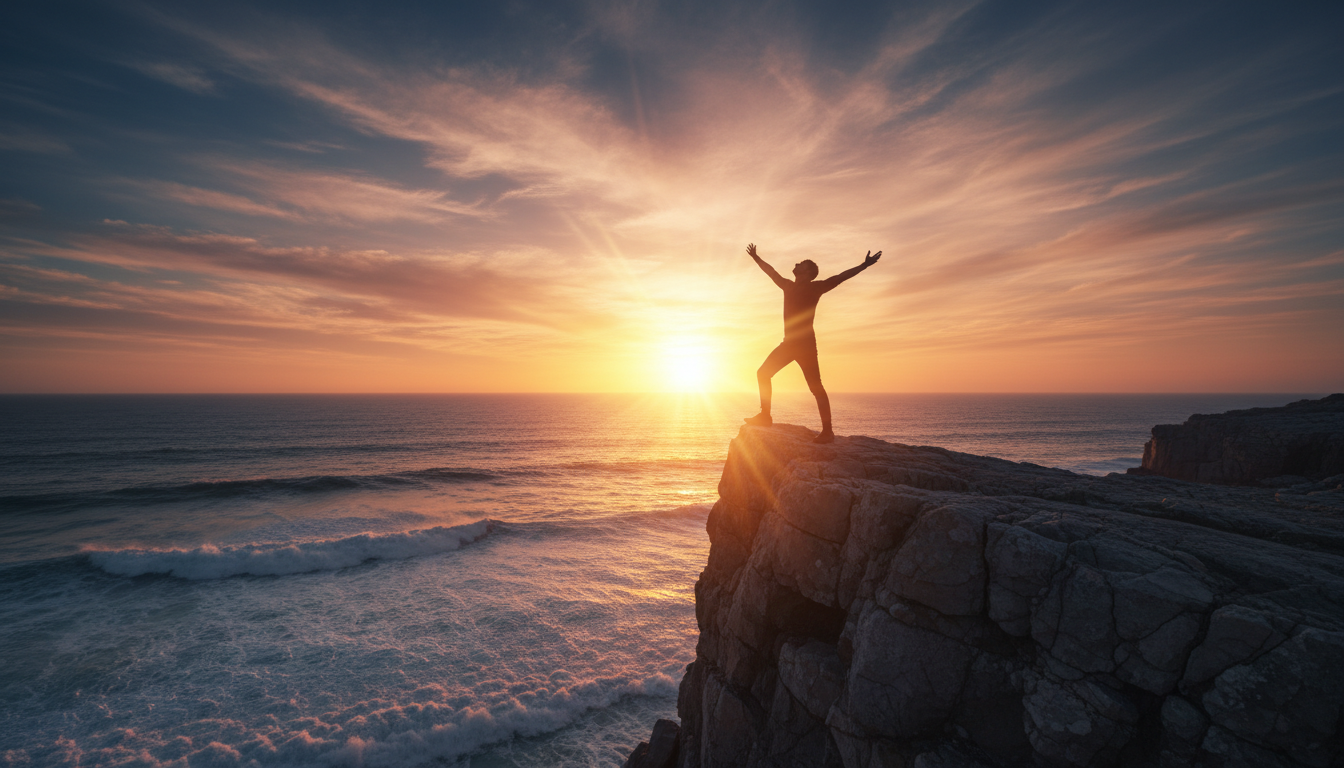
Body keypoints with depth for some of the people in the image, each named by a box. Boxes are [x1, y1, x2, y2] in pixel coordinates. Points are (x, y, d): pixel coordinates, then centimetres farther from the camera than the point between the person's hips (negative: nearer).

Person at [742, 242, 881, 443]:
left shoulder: (815, 287, -1)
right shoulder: (788, 286, 18)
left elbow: (841, 277, -8)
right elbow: (771, 271, 29)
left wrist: (864, 266, -16)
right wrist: (756, 258, 37)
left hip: (805, 343, -8)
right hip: (789, 342, 8)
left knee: (815, 386, -11)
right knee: (763, 373, 8)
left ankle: (827, 431, -11)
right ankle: (765, 416, 15)